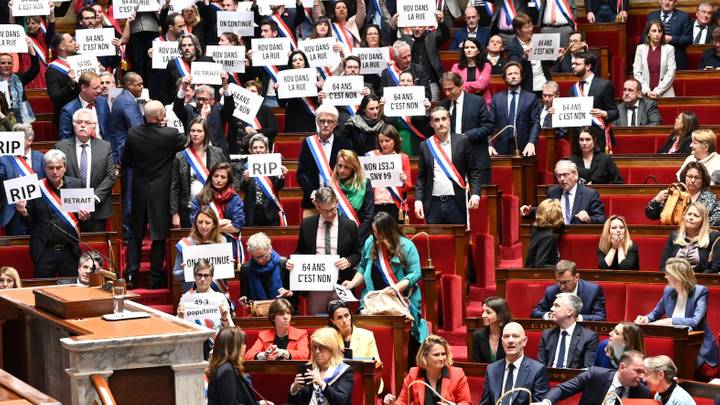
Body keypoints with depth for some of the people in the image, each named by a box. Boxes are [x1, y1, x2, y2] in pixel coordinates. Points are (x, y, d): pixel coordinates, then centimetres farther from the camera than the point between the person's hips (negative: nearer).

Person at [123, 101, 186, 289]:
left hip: (139, 190, 3)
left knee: (135, 235, 14)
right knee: (159, 236, 6)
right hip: (161, 191, -3)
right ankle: (155, 278, 8)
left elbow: (125, 162, 1)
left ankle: (131, 275, 7)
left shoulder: (133, 133, -9)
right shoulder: (170, 134, -18)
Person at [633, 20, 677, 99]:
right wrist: (647, 91, -7)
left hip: (664, 94, -1)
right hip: (645, 94, 1)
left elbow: (671, 73, -2)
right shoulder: (640, 48, 8)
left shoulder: (669, 49, 3)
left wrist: (657, 91, -9)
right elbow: (637, 72, 4)